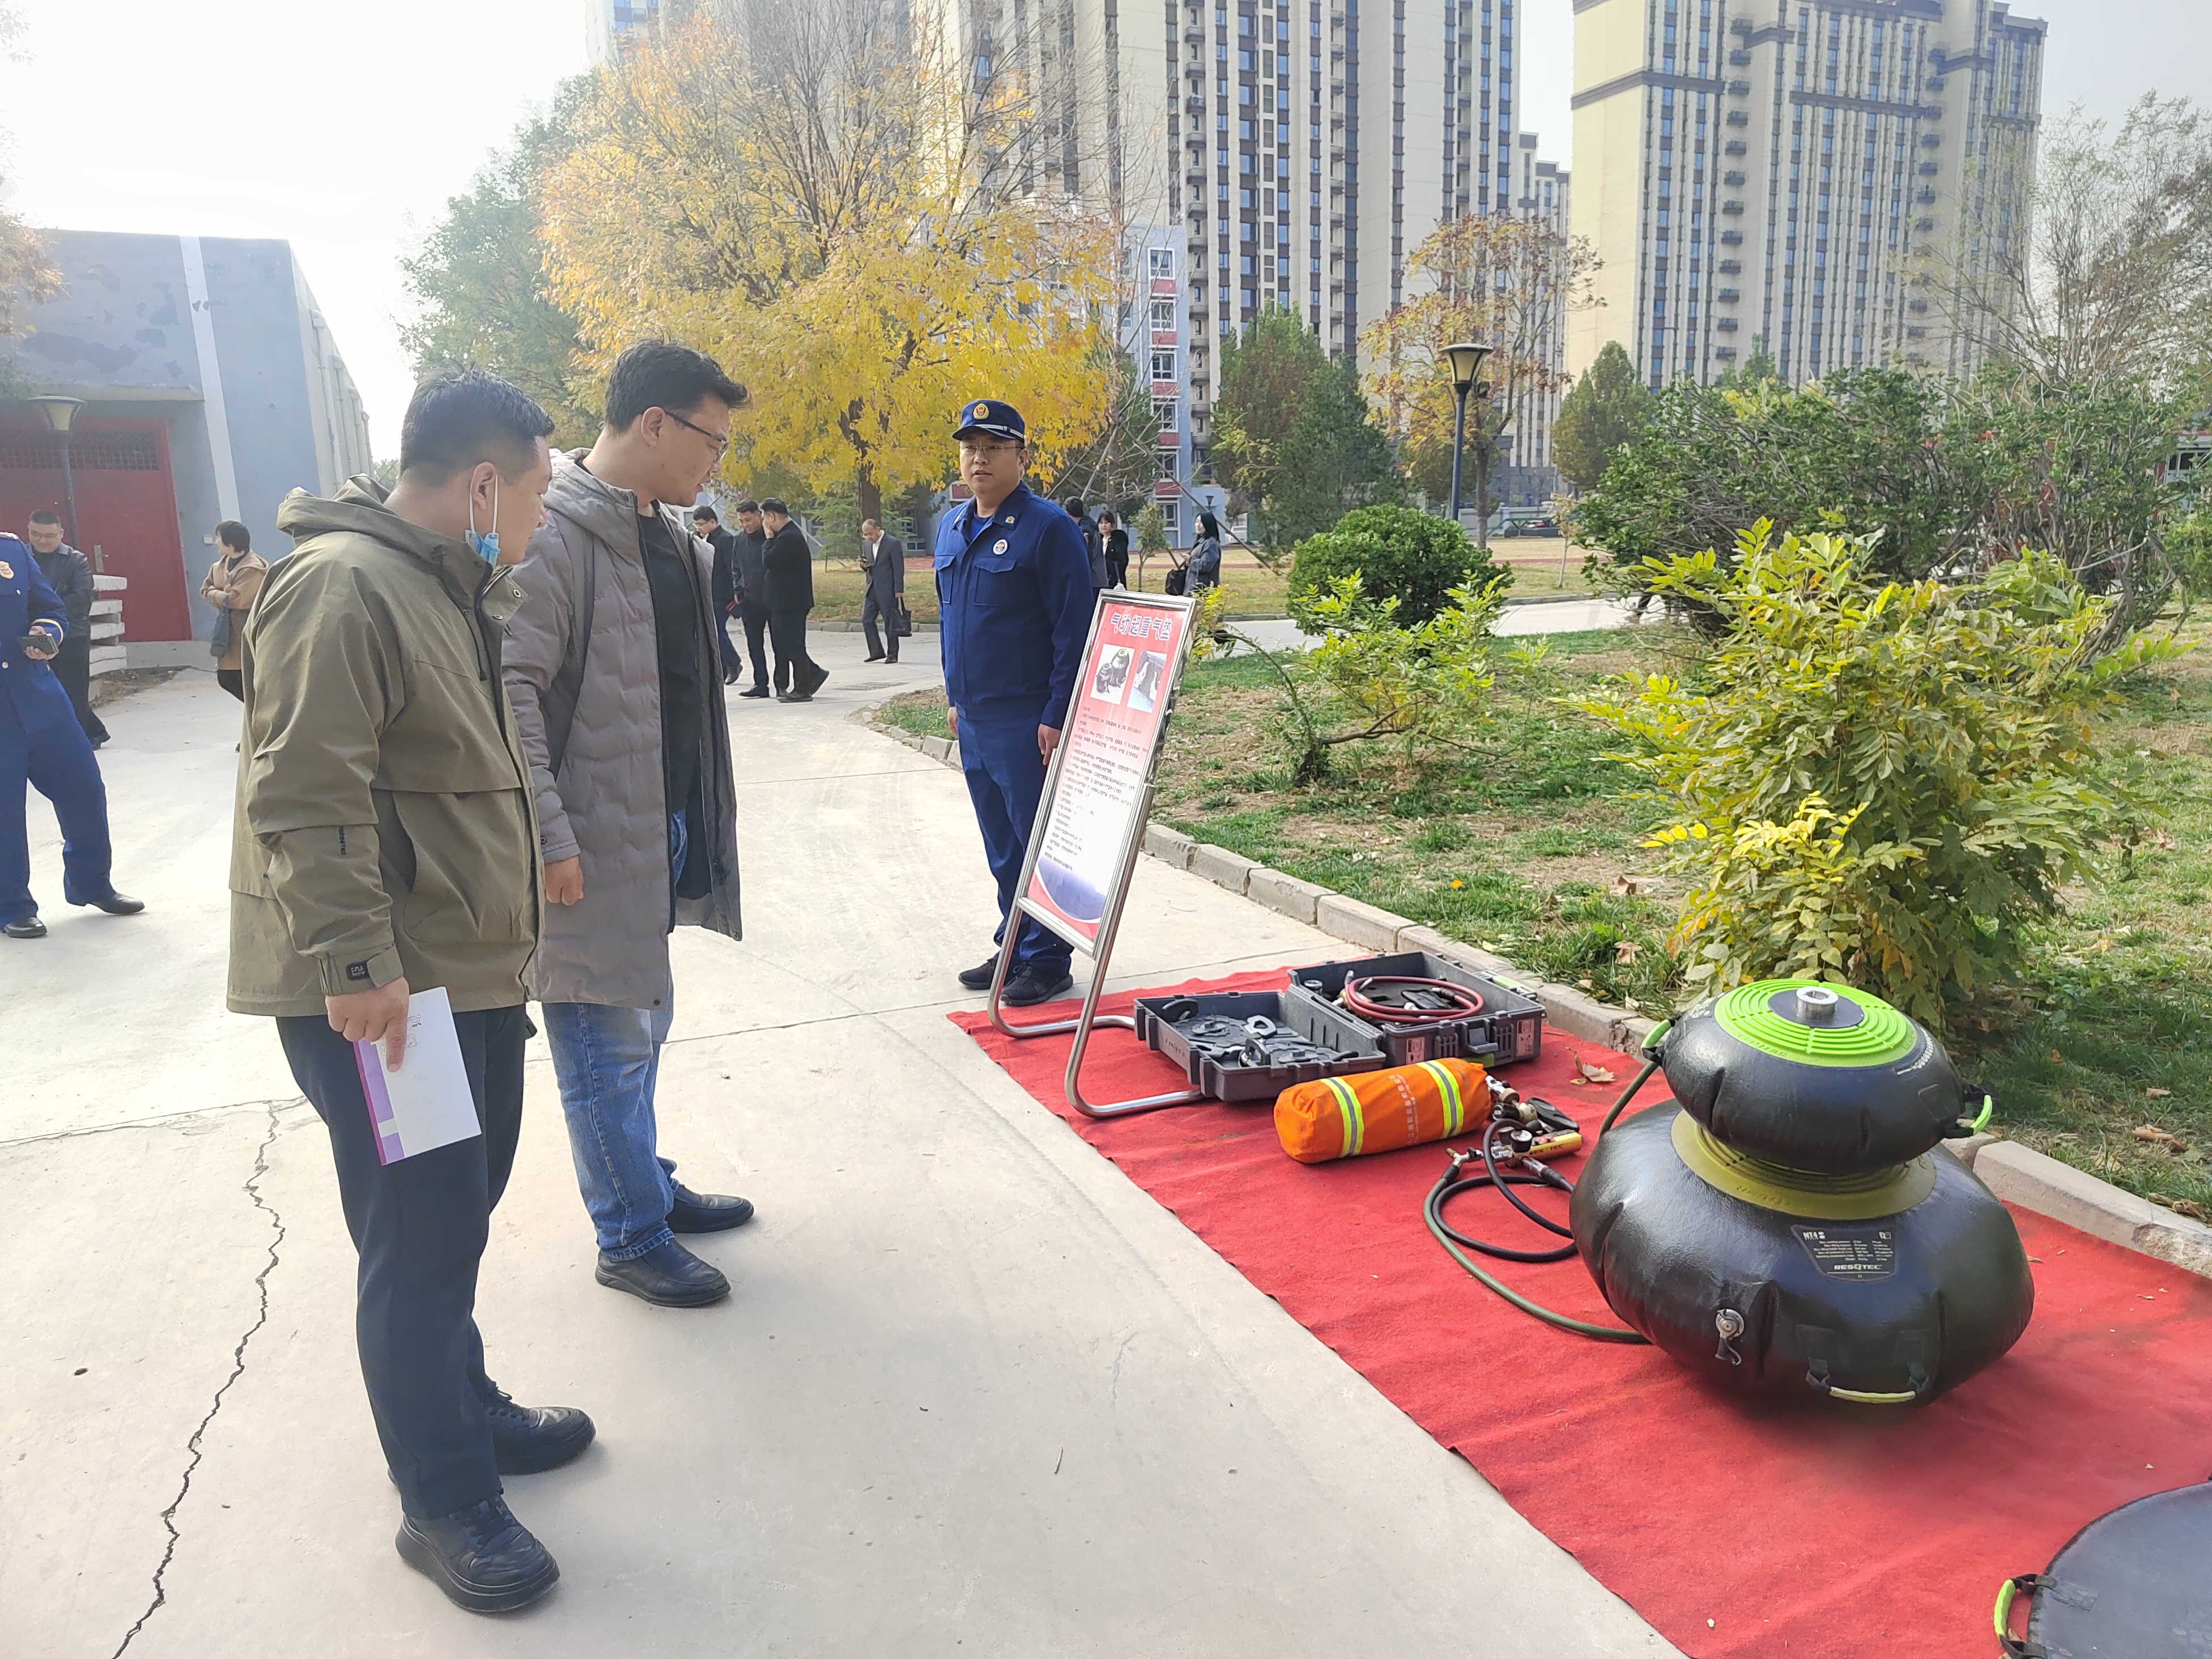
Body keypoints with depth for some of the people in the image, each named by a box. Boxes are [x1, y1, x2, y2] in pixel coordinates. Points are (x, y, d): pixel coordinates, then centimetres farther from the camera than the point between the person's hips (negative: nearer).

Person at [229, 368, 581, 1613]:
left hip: (469, 971, 10)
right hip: (379, 992, -10)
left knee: (456, 1216, 21)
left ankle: (465, 1410, 39)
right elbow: (307, 797, -24)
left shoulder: (452, 588, 15)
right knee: (424, 1239, 0)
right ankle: (446, 1505, 16)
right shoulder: (341, 586, -18)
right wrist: (356, 963, -26)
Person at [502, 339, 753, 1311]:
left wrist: (707, 816, 18)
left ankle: (646, 1185, 37)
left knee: (641, 1023, 21)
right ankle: (631, 1240, 17)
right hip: (593, 843, -9)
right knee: (610, 1042, 3)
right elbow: (510, 690, -21)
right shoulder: (555, 535, -17)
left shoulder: (670, 535, 12)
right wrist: (550, 837, -22)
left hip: (665, 829, 9)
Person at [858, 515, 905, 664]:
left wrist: (899, 590, -15)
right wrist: (864, 565, -2)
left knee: (890, 622, -2)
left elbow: (899, 568, -11)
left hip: (888, 589, -7)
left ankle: (892, 654, 6)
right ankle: (876, 652, 10)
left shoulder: (893, 543, -9)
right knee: (867, 620, 2)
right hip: (872, 589, 7)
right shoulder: (866, 544, 12)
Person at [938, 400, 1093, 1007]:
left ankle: (1047, 960, 12)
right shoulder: (951, 528, 13)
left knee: (1036, 845, 1)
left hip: (1026, 723, -8)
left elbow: (1075, 628, -15)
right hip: (973, 721, 8)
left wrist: (1057, 717, -18)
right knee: (1001, 849, 16)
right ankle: (1013, 950, 28)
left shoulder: (1048, 527, -11)